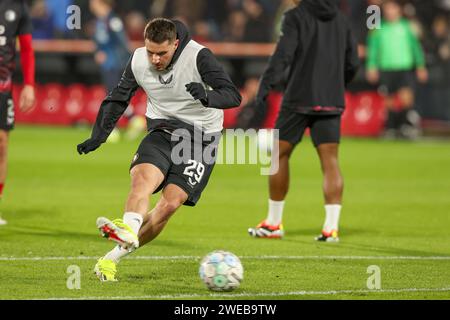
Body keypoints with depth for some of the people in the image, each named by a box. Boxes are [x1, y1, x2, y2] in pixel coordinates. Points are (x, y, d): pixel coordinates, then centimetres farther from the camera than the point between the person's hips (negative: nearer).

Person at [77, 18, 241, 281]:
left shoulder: (199, 57, -19)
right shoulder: (138, 61, -5)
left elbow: (233, 96, -25)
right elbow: (118, 99, 11)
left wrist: (207, 96, -46)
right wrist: (98, 136, 2)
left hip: (200, 137, -3)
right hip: (162, 131, 3)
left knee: (170, 204, -16)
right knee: (142, 178, -29)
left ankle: (113, 258, -10)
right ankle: (128, 232, -54)